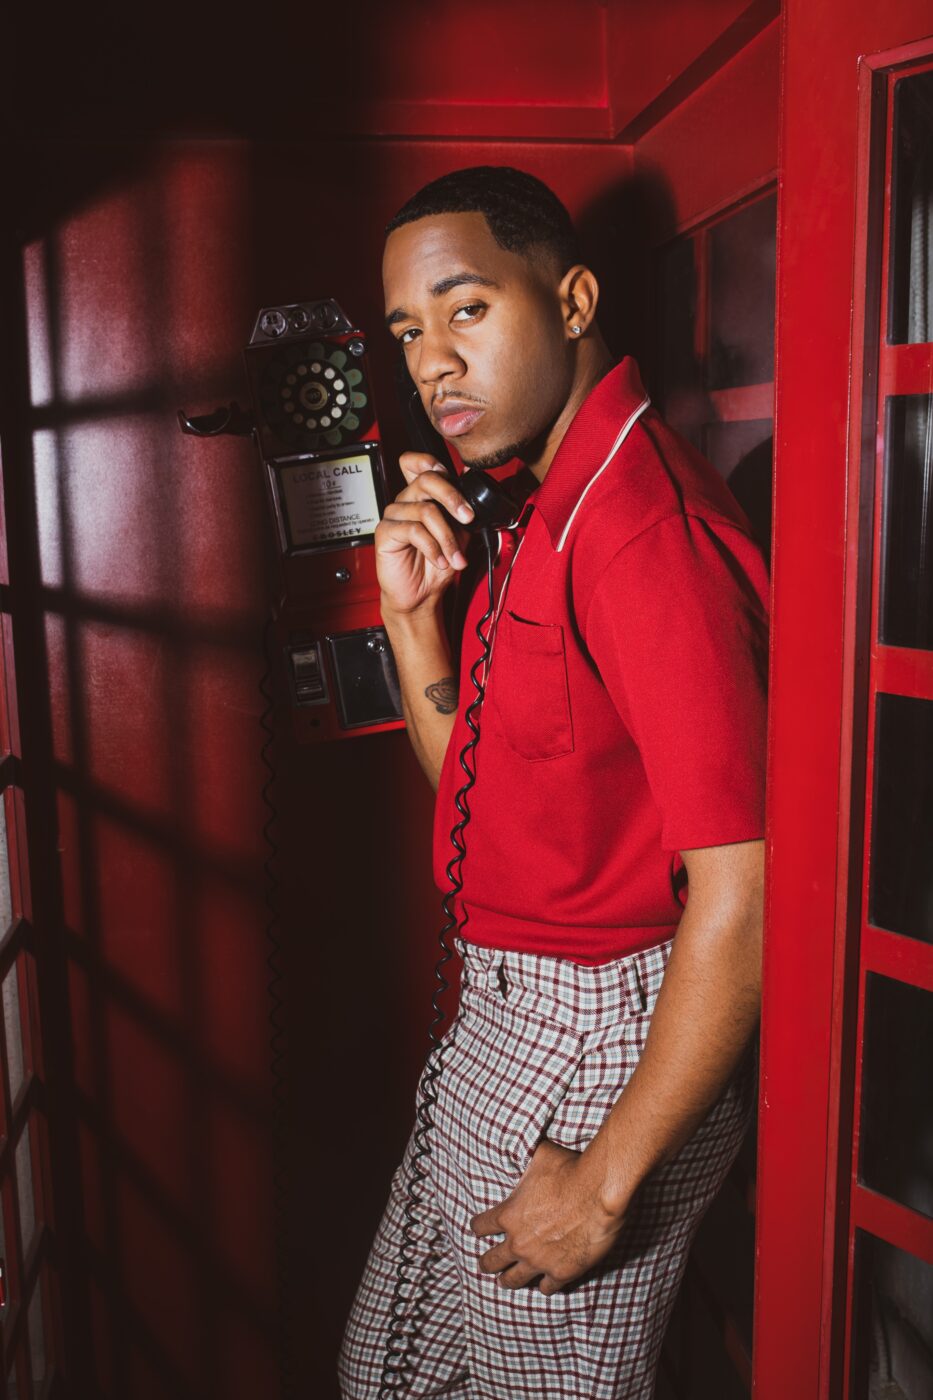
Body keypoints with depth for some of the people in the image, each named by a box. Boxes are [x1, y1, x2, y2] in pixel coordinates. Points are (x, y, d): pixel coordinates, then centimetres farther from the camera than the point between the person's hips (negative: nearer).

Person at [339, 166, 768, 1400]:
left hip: (603, 1047, -9)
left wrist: (607, 1181, -19)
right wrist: (413, 610, -3)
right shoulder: (548, 509, 8)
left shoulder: (645, 522, -25)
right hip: (504, 1012, 10)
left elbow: (740, 894, -28)